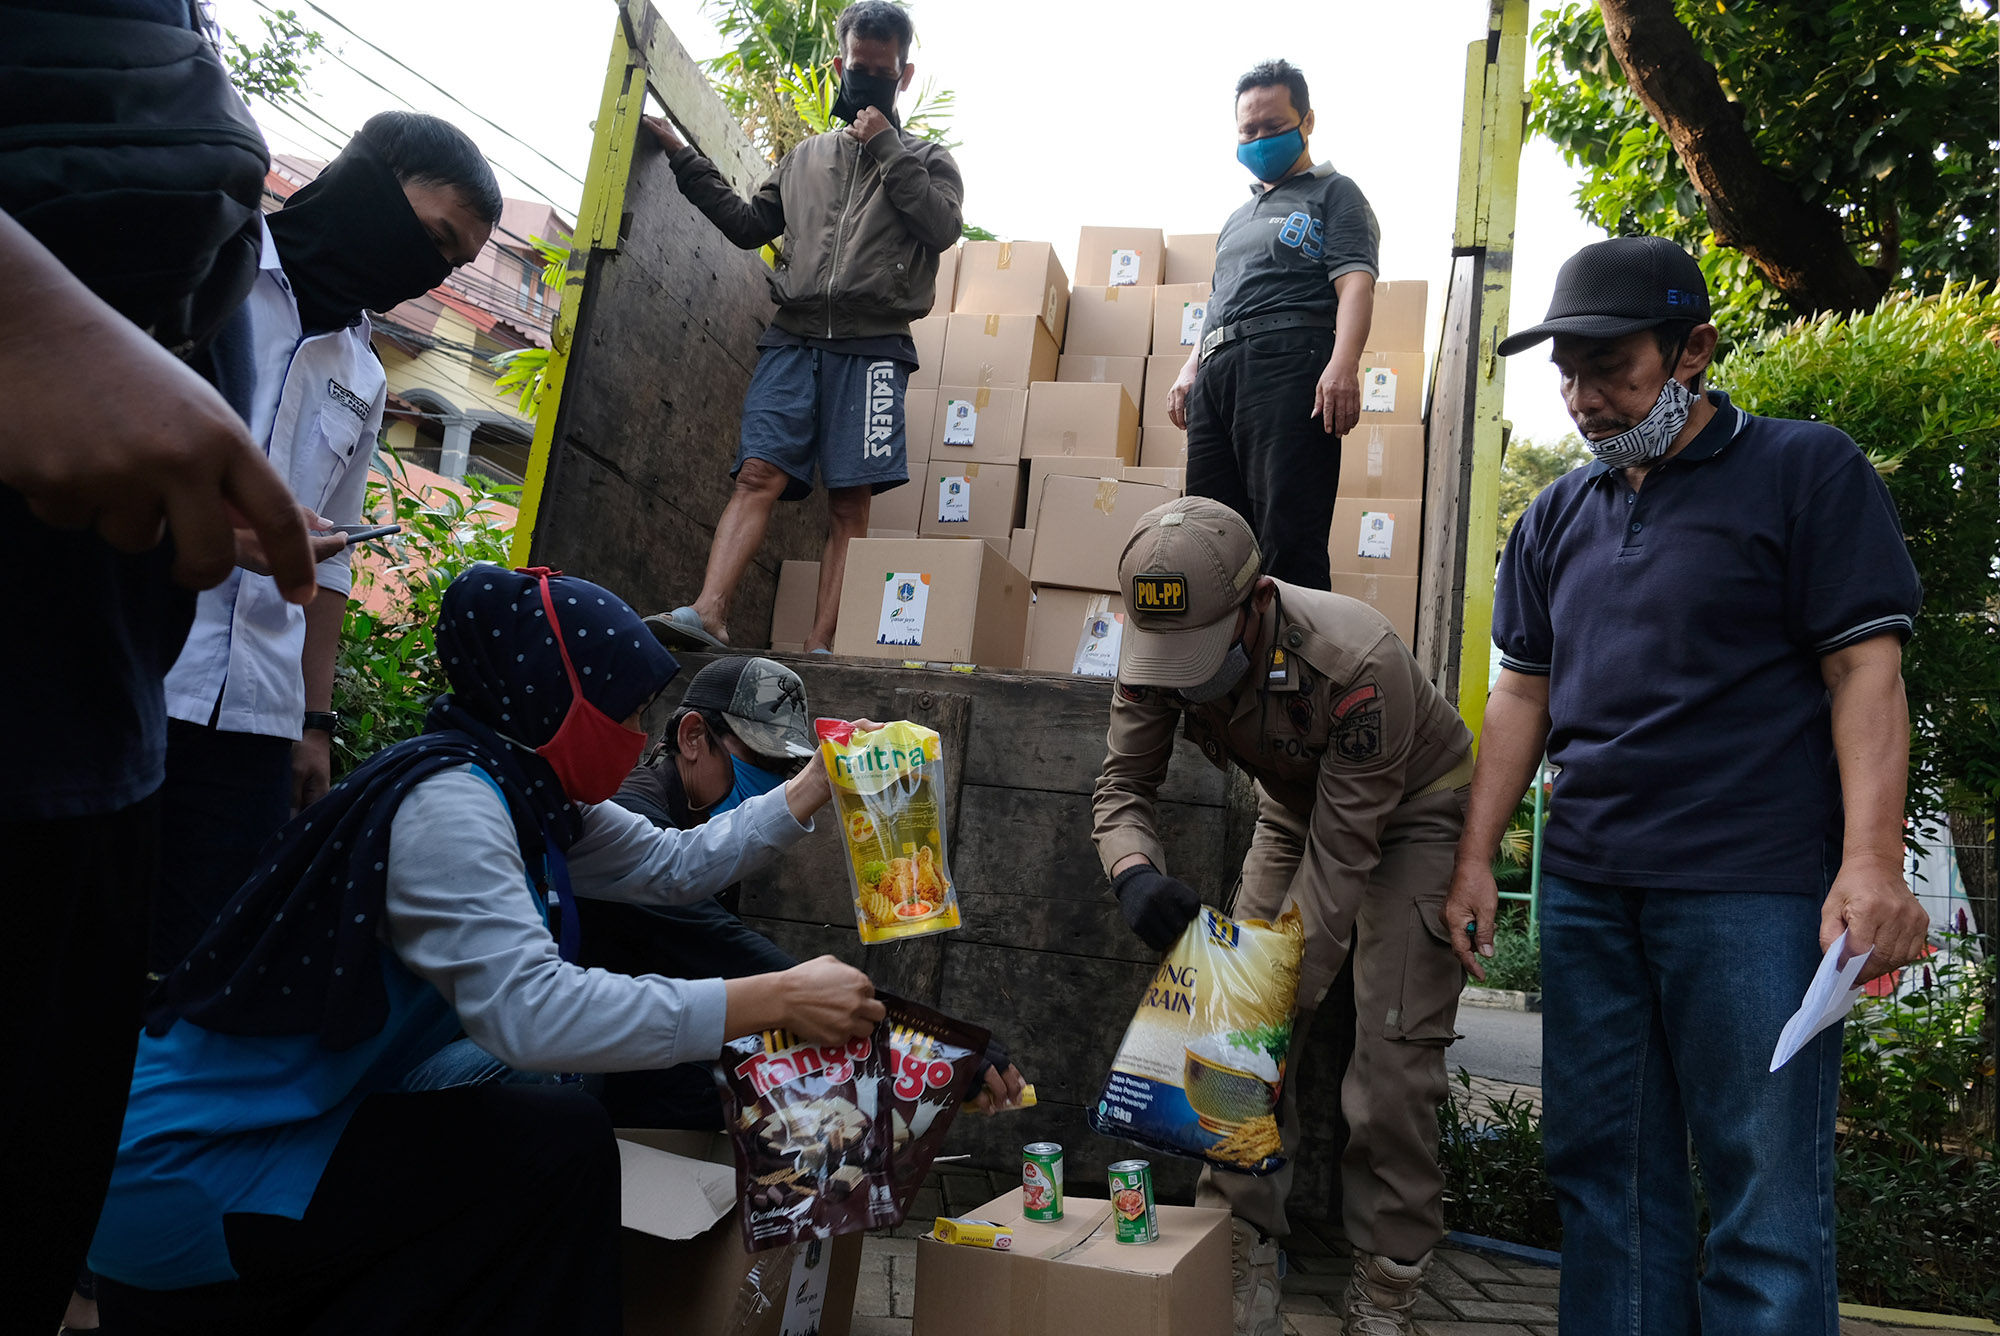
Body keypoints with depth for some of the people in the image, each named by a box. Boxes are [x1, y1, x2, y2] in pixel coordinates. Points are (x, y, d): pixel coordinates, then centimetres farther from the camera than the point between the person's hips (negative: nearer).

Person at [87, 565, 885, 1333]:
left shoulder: (526, 795, 1)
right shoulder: (447, 803, -26)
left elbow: (673, 866, 10)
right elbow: (530, 1011, -36)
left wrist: (814, 788, 8)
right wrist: (779, 1001, -33)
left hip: (296, 1124, 9)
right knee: (561, 1148, -13)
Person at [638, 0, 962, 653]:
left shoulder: (927, 158, 16)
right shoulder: (806, 157, 26)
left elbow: (942, 228, -2)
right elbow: (748, 225, 25)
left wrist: (887, 147, -1)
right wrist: (681, 155, 22)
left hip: (871, 344, -2)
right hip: (792, 336, 3)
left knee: (850, 499, -8)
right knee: (758, 473, -14)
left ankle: (819, 646, -11)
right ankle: (707, 613, -24)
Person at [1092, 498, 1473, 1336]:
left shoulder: (1356, 661, -39)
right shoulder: (1155, 652, -23)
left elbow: (1342, 852, -33)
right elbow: (1123, 785, -15)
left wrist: (1291, 994, -32)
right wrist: (1135, 871, -39)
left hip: (1410, 810, -5)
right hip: (1297, 802, 5)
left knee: (1393, 1048, -10)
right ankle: (1242, 1255, 8)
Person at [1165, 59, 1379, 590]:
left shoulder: (1334, 194, 12)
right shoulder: (1239, 217, 34)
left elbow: (1355, 285, -3)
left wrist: (1343, 365, -21)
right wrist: (1190, 370, 17)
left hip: (1287, 363, -7)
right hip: (1217, 373, 7)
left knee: (1289, 535, -17)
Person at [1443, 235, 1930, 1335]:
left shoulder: (1807, 469, 2)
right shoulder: (1557, 518, 15)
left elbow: (1867, 672, -4)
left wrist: (1873, 862, -15)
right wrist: (1474, 860, 9)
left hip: (1755, 892, -5)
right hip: (1585, 890, 5)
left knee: (1765, 1194, 1)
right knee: (1603, 1168, 11)